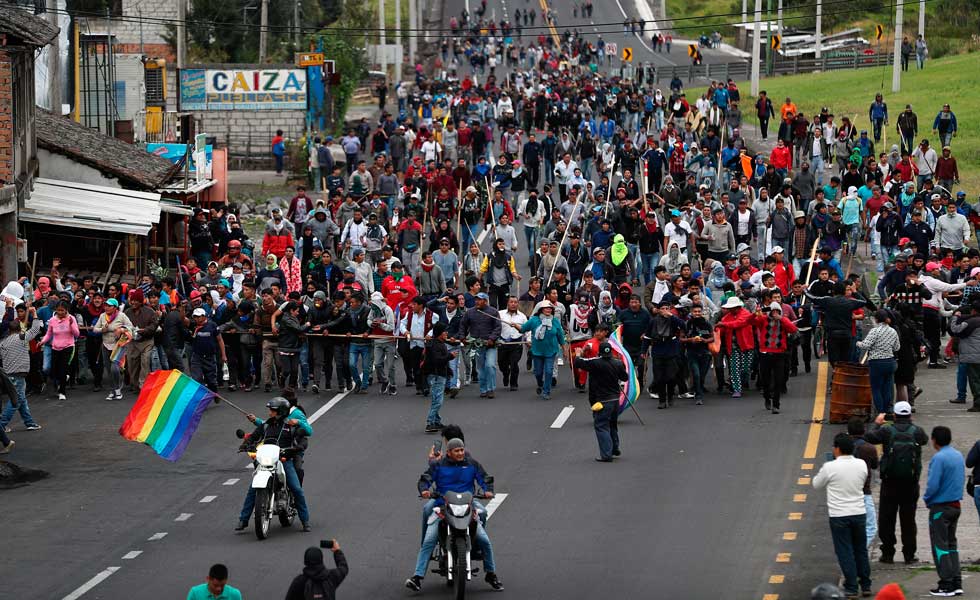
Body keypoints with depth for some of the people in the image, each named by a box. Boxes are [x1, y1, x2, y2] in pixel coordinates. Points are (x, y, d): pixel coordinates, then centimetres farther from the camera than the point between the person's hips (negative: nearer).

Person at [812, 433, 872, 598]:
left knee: (845, 552, 3)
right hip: (859, 513, 4)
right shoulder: (861, 465, -3)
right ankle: (866, 585, 22)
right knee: (861, 550, 16)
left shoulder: (830, 467, -15)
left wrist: (821, 474, 19)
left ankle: (852, 588, 3)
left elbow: (817, 484, 1)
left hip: (839, 515, -4)